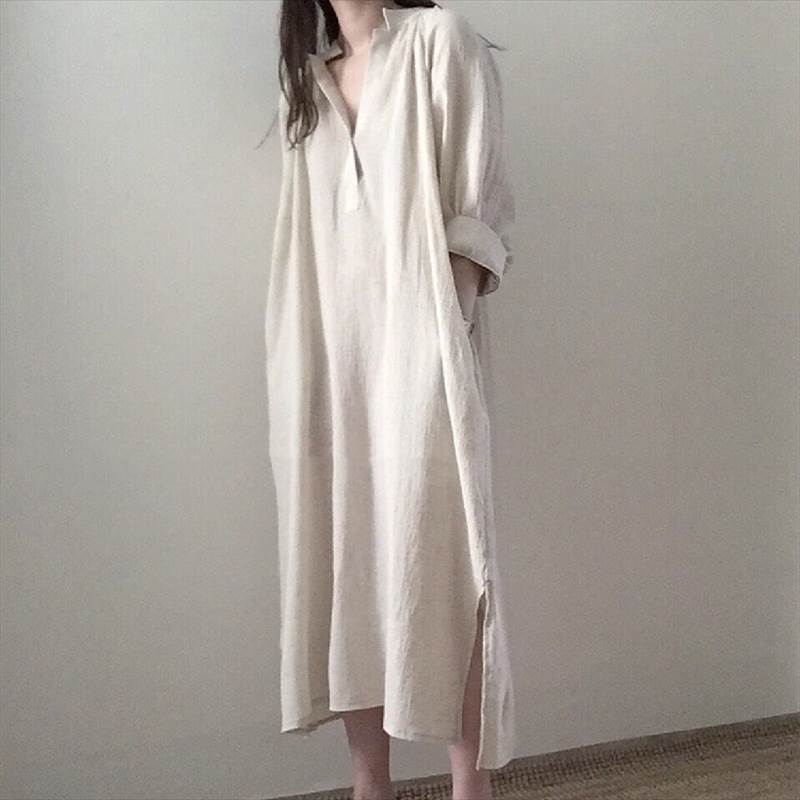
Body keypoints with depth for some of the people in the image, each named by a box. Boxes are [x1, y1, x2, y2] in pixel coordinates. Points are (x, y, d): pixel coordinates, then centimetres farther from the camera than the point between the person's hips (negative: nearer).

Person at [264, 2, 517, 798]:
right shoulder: (306, 80, 21)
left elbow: (480, 203, -3)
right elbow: (305, 238, 18)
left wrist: (447, 325, -15)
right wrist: (296, 367, 9)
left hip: (416, 344, -5)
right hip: (329, 353, 5)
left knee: (438, 566, -7)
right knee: (342, 566, 6)